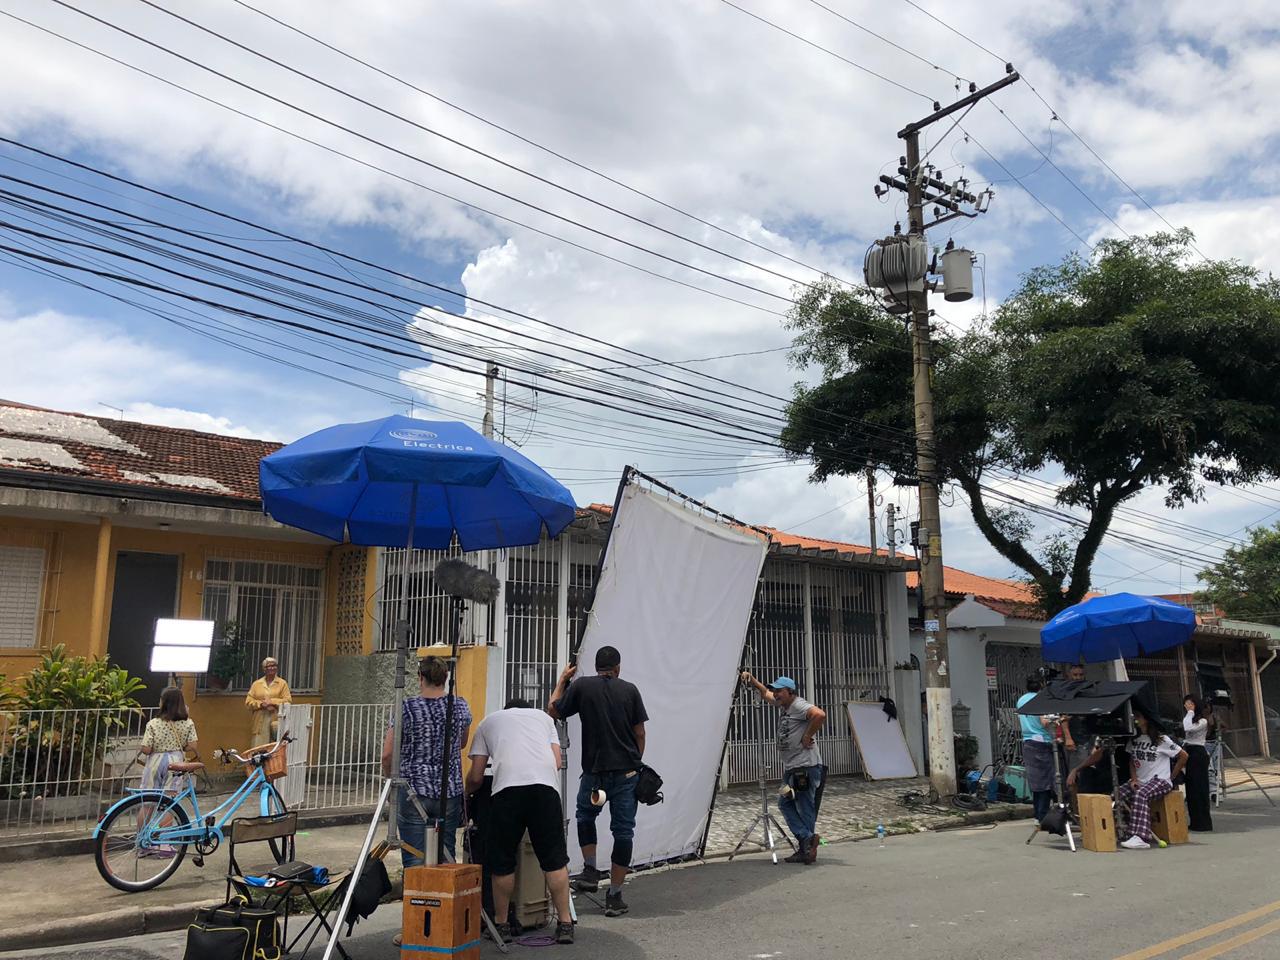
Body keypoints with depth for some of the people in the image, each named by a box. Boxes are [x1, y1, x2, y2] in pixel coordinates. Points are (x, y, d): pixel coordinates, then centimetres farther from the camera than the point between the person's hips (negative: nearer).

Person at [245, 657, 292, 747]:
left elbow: (288, 701, 0)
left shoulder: (282, 683, 9)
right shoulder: (256, 684, 14)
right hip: (260, 722, 2)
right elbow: (248, 701, 8)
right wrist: (261, 704, -8)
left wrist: (272, 702, -10)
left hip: (276, 721, -1)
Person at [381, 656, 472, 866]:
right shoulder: (460, 707, 0)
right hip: (450, 793, 3)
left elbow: (387, 754, -5)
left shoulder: (406, 709, -8)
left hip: (413, 792, -3)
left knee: (414, 860, 2)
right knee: (447, 858, 11)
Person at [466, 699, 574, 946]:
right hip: (546, 786, 2)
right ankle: (565, 924, 13)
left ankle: (502, 925, 23)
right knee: (555, 859, 10)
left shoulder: (488, 722, 28)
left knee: (502, 862, 13)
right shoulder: (543, 716, 31)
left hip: (506, 788, -1)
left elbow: (475, 777, 23)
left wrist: (466, 793, 44)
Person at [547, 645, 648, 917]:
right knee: (623, 830, 7)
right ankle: (614, 897, 9)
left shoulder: (581, 686, -2)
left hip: (595, 771, 0)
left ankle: (590, 870, 19)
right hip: (627, 771, 0)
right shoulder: (630, 690, 2)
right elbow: (640, 734, 3)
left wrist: (562, 679, 18)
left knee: (585, 816, 27)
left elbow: (553, 711, 9)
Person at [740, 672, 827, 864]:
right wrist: (750, 679, 17)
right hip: (791, 768, 10)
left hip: (806, 767, -10)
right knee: (786, 804, 8)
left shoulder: (798, 705, -13)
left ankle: (808, 843, 0)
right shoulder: (784, 705, 16)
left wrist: (807, 736, -22)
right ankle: (807, 839, 9)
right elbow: (764, 692, 30)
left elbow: (820, 715, -31)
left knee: (805, 808, -5)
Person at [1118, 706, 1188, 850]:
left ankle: (1140, 838, -44)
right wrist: (1134, 779, 1)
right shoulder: (1134, 739, 11)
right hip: (1140, 780, 6)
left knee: (1140, 795, -37)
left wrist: (1171, 776, 1)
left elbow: (1183, 756, 1)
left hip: (1160, 780, -6)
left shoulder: (1161, 739, -4)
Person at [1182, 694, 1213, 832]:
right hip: (1188, 753, 8)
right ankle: (1195, 822, 16)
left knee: (1199, 789, -6)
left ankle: (1203, 823, -2)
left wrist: (1190, 712, -17)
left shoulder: (1202, 721, -9)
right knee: (1190, 789, 10)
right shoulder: (1189, 719, 16)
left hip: (1198, 754, -8)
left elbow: (1188, 728, -26)